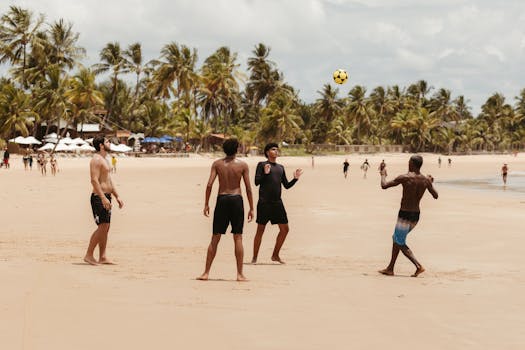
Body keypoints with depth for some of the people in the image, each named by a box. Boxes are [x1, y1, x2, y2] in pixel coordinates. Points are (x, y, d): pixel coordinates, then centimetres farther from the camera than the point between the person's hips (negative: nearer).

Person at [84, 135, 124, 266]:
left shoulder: (104, 159, 19)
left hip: (106, 197, 10)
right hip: (99, 197, -10)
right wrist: (103, 198, -27)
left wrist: (117, 196, 21)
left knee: (106, 228, 8)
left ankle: (102, 257, 10)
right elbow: (94, 180, -21)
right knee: (102, 227, -13)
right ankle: (89, 255, -8)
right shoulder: (96, 159, -12)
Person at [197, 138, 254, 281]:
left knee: (215, 238, 7)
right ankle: (240, 274, 2)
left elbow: (209, 184, -6)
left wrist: (206, 204, 1)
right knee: (238, 238, 3)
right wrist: (251, 208, 3)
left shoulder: (217, 164, 2)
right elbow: (248, 188, -3)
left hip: (222, 199, 1)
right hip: (236, 199, -1)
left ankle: (206, 273, 6)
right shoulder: (243, 165, 0)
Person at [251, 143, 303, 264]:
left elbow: (286, 185, 18)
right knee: (260, 230, -2)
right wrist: (265, 173, -22)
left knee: (285, 229, 3)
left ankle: (275, 255, 16)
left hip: (277, 203, 6)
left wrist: (295, 178, 3)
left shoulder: (280, 168, 16)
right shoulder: (262, 165, 0)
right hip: (264, 203, -6)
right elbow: (257, 182, -8)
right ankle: (254, 258, 6)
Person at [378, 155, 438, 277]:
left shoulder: (404, 178, -17)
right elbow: (435, 196, 11)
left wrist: (383, 175, 9)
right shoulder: (426, 180, -2)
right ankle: (390, 268, 24)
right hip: (416, 216, 7)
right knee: (396, 239, 20)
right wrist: (431, 183, 27)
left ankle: (418, 266, -10)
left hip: (405, 215, -7)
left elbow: (384, 186, -12)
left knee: (400, 243, 3)